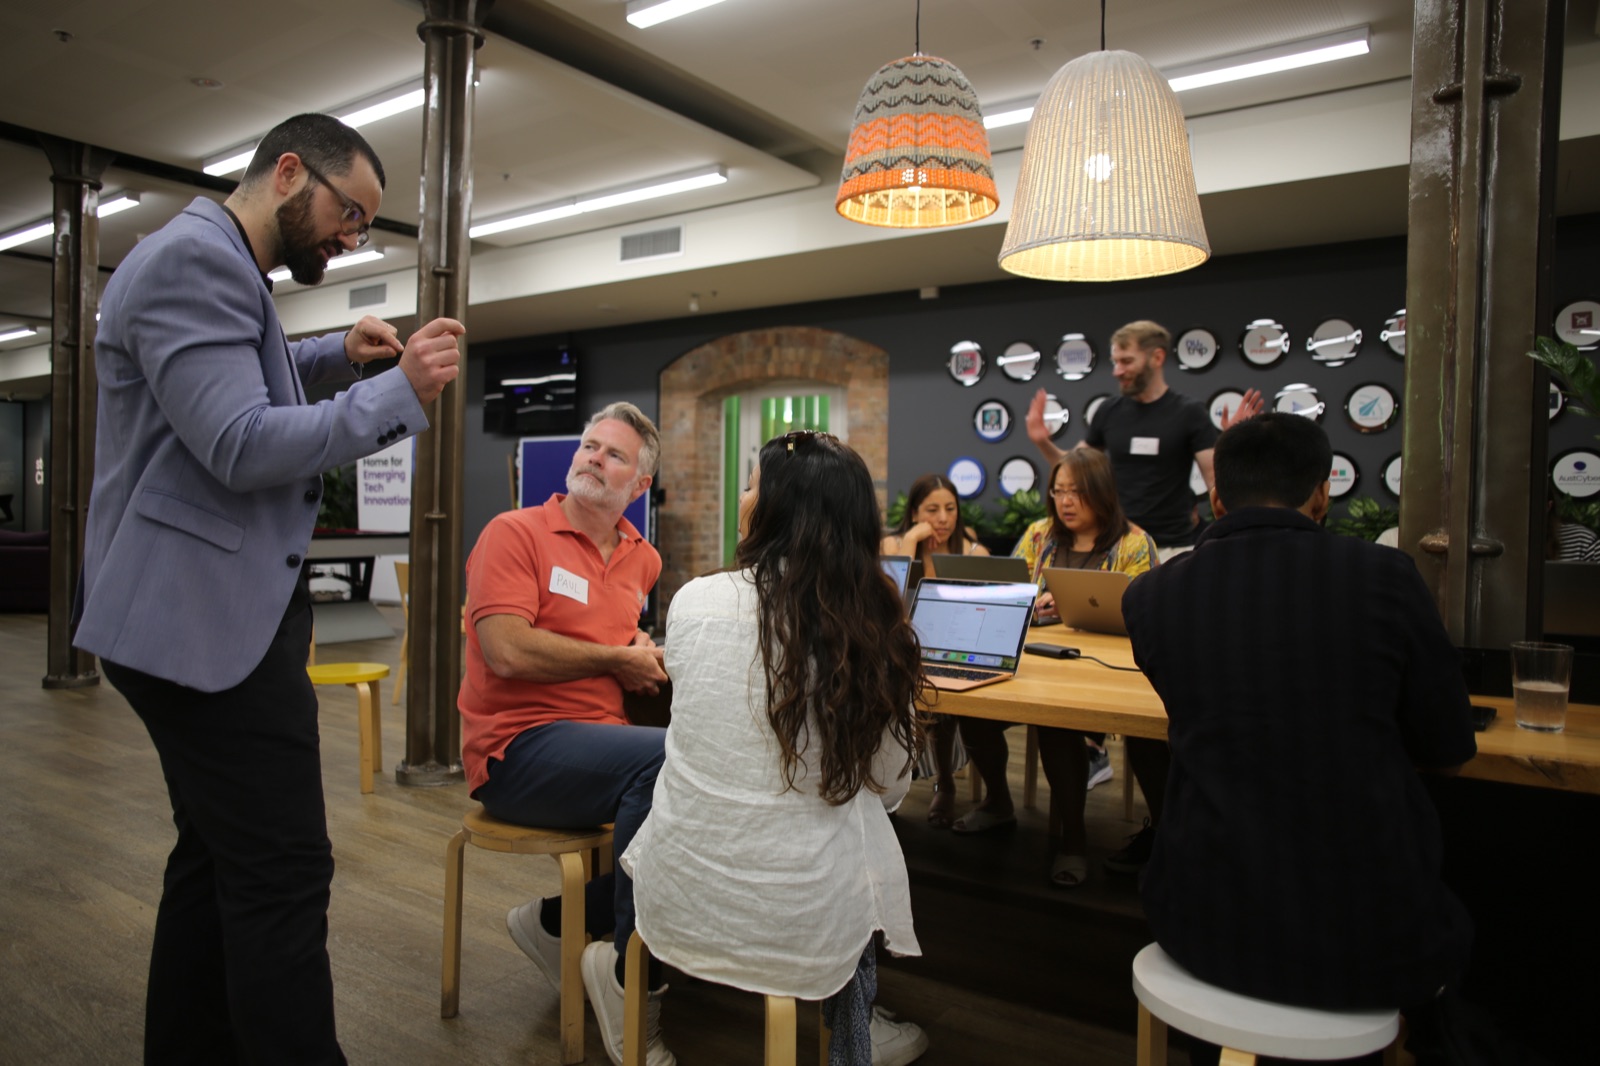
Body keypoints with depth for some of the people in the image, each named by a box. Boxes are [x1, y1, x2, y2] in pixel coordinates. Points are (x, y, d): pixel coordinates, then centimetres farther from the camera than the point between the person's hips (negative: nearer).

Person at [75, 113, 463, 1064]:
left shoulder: (222, 264, 20)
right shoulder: (195, 256, -12)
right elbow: (242, 447, -21)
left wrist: (336, 353, 23)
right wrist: (400, 391, -17)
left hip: (212, 611, 11)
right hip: (207, 616, -11)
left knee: (218, 860, 15)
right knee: (284, 875, -9)